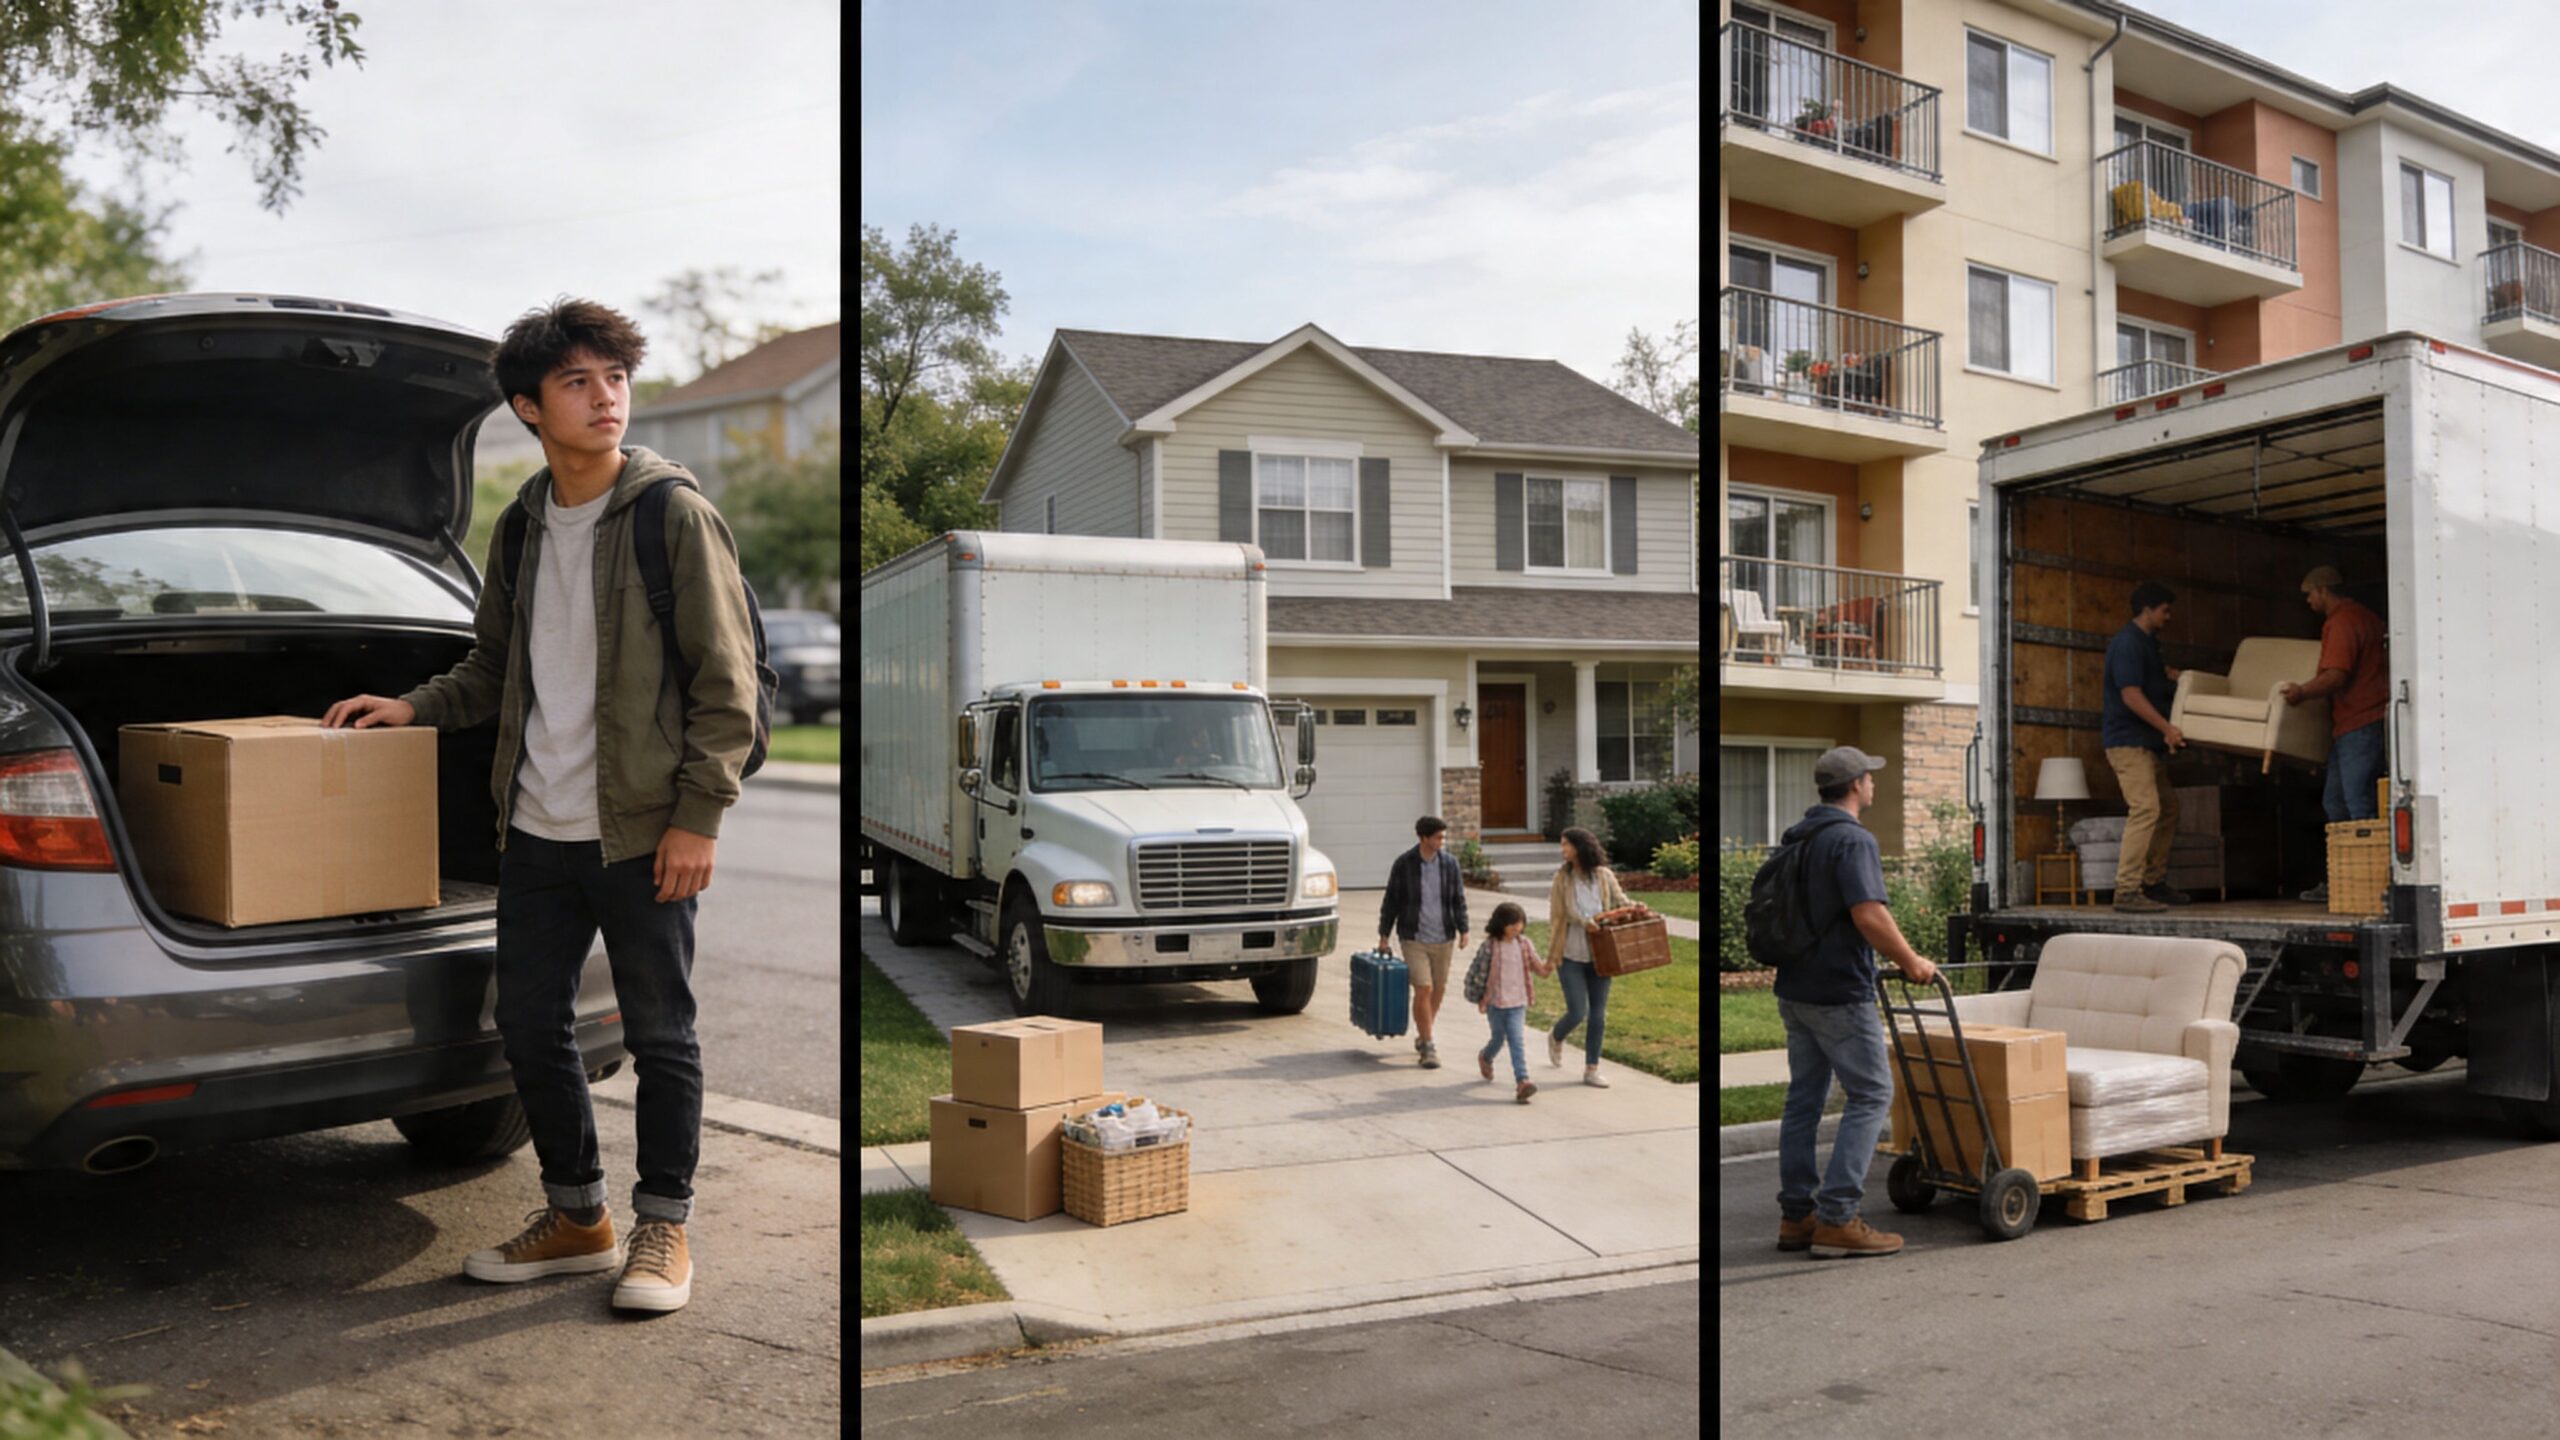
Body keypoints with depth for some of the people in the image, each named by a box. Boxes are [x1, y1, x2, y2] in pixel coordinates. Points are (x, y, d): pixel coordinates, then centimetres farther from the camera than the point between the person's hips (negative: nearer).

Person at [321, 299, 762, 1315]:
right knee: (529, 1026, 13)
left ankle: (664, 1229, 19)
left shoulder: (675, 513, -8)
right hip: (536, 830, 7)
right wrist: (416, 707, 7)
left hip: (641, 831, -6)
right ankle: (576, 1217, 30)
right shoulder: (523, 524, 11)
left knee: (659, 1033, 4)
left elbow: (726, 680, -10)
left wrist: (698, 815, -14)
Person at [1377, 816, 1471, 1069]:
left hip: (1443, 938, 3)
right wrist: (1384, 935, 0)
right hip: (1414, 938, -3)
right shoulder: (1404, 864, -6)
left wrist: (1463, 929, -4)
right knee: (1423, 989, -11)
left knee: (1439, 989, 11)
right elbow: (1391, 900, 1)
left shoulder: (1450, 863, 1)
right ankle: (1428, 1047, -3)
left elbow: (1458, 899, 6)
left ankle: (1422, 1036, 32)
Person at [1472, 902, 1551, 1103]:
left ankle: (1522, 1082, -15)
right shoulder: (1490, 945, -10)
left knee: (1518, 1041, -9)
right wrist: (1480, 998, -7)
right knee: (1498, 1038, 15)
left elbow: (1535, 965, 6)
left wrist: (1547, 968, -17)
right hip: (1495, 1003, -2)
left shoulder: (1524, 943, 1)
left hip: (1518, 1003, 2)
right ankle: (1485, 1058, 48)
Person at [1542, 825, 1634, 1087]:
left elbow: (1620, 901, 9)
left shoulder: (1604, 876, -2)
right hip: (1571, 956, -2)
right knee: (1577, 1012, -4)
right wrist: (1551, 956, -4)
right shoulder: (1562, 878, -7)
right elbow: (1556, 919, -5)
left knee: (1598, 1015, 5)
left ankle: (1591, 1070, 17)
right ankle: (1556, 1038, 30)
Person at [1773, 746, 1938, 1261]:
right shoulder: (1853, 839, -15)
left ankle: (1796, 1216, 14)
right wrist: (1911, 962, -13)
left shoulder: (1795, 839, 13)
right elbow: (1869, 915, -26)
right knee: (1871, 1094, -2)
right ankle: (1837, 1220, -6)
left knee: (1804, 1098, 11)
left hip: (1795, 988, 9)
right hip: (1839, 992, -9)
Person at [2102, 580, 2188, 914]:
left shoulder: (2146, 642, 17)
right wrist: (2167, 728, -25)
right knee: (2145, 808, -19)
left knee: (2167, 807, 14)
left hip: (2148, 742, 11)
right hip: (2128, 740, -11)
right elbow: (2131, 696, -23)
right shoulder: (2127, 643, -15)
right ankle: (2127, 890, -21)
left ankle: (2154, 882, 21)